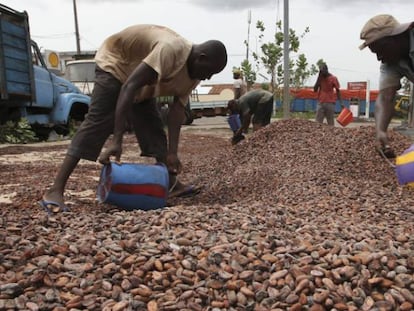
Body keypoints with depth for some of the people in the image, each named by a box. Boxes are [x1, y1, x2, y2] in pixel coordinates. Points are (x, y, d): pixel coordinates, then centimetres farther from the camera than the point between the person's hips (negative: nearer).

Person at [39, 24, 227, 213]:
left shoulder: (193, 72, -8)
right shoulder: (170, 50, -36)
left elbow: (177, 109, -11)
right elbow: (129, 86, -40)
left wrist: (172, 153, -20)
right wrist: (117, 140, -44)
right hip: (115, 62, -8)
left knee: (152, 126, 5)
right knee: (98, 122, -20)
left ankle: (171, 183, 13)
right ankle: (55, 190, -22)